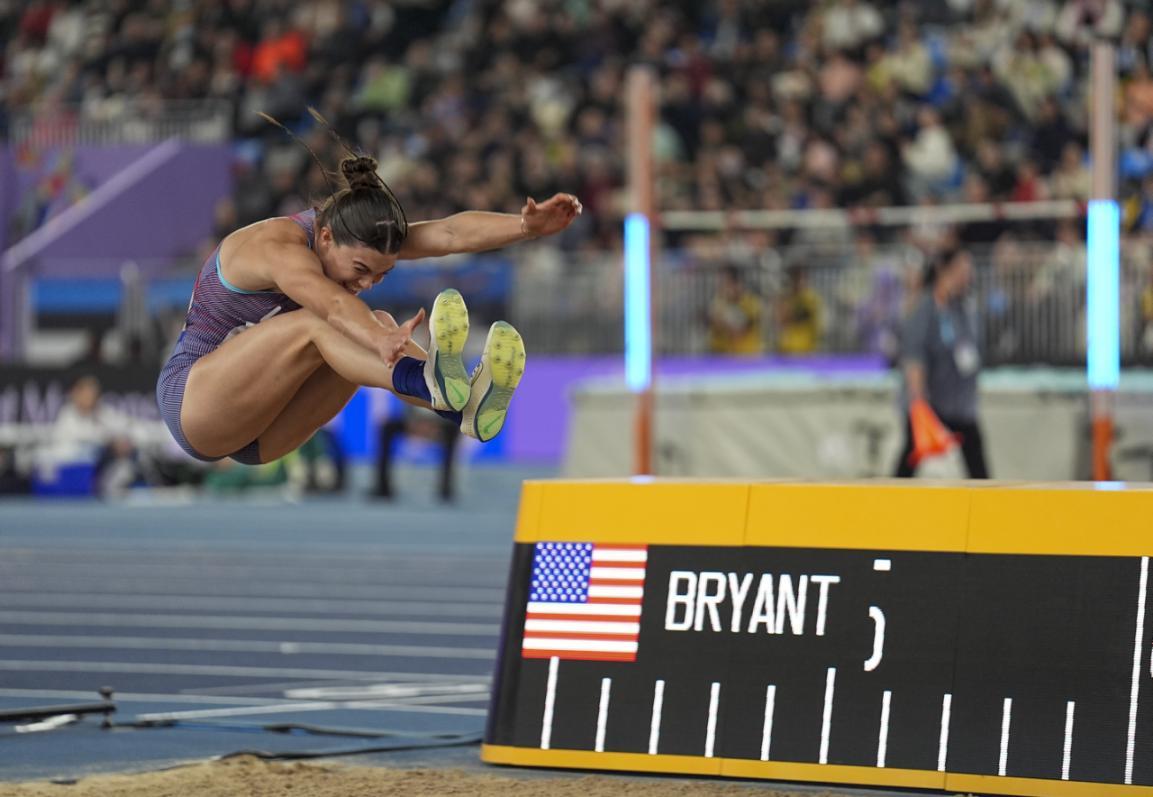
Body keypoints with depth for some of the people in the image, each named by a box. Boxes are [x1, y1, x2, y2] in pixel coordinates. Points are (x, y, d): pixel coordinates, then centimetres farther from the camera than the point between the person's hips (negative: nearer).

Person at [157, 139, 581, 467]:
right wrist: (384, 343, -68)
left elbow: (448, 233, -21)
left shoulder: (355, 239, -5)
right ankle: (427, 382, -59)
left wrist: (527, 225, -38)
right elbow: (333, 303, -49)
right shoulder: (279, 247, -27)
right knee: (317, 325, -33)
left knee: (375, 326, -18)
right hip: (192, 403, -7)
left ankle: (465, 406, -43)